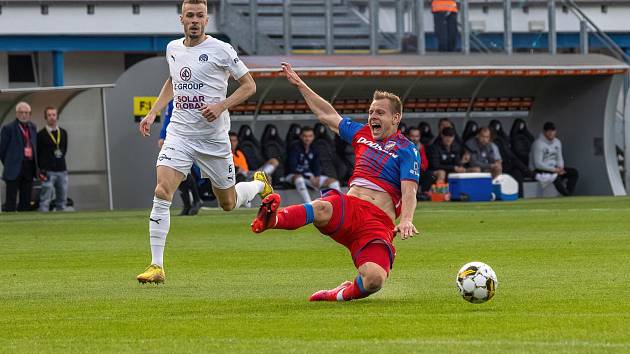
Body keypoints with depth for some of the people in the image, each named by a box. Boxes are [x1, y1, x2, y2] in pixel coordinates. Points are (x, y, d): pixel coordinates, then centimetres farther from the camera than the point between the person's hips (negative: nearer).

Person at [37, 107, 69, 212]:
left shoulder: (63, 133, 12)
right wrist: (42, 168, -6)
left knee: (62, 200, 8)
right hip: (48, 172, -5)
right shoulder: (41, 134, -3)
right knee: (45, 201, -8)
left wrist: (60, 155, 8)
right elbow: (37, 154, -1)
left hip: (62, 171, 5)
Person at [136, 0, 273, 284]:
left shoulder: (220, 50, -9)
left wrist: (221, 106, -17)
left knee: (228, 203, 10)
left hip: (214, 137, -3)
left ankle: (259, 185, 47)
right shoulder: (173, 49, 7)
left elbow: (249, 85, -3)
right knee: (161, 192, -18)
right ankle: (156, 266, -16)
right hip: (179, 133, 3)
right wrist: (153, 112, 17)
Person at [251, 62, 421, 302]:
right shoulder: (362, 134, 23)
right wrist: (300, 85, 40)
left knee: (374, 280, -30)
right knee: (321, 209, -37)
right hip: (348, 208, 3)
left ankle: (343, 294, 1)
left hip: (378, 223, -3)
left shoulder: (406, 150, 5)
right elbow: (328, 115, 36)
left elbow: (409, 192, -9)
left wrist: (405, 220, -29)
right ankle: (272, 219, -65)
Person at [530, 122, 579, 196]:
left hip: (553, 168, 8)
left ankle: (570, 194, -20)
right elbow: (538, 164, -22)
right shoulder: (538, 143, -18)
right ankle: (566, 195, -32)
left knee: (574, 172, -10)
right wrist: (554, 169, -24)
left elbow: (559, 158, 12)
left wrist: (560, 168, -12)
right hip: (540, 170, -8)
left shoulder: (557, 142, 6)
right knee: (555, 175, -37)